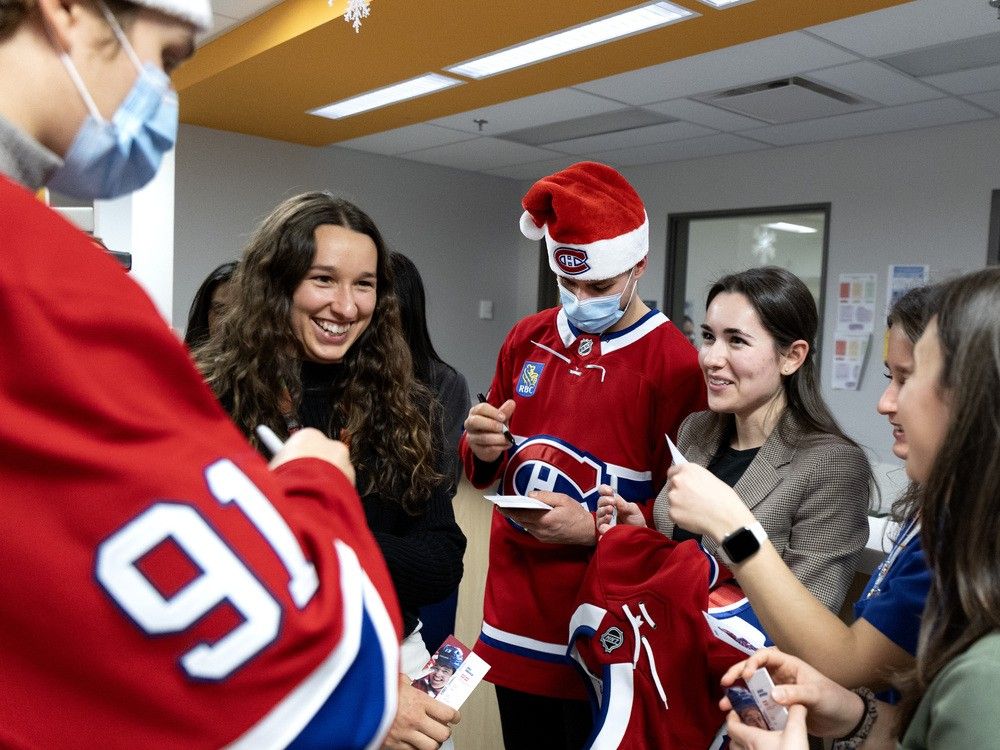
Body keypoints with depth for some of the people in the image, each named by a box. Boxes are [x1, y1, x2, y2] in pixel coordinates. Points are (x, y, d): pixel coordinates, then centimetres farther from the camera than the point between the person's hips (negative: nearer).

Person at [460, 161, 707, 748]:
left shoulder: (675, 362, -12)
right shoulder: (527, 340, 4)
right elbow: (485, 472, 13)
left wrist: (594, 528, -21)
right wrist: (483, 449, -8)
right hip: (514, 614, 5)